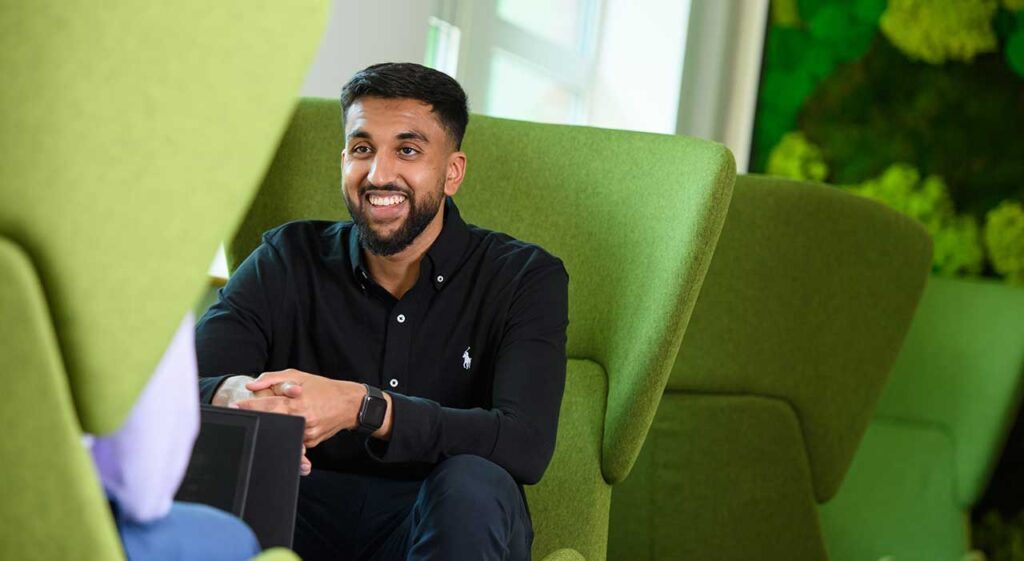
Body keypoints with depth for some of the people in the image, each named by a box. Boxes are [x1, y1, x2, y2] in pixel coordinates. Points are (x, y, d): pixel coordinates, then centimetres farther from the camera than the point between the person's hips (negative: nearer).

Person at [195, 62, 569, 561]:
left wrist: (363, 407, -29)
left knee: (471, 483, -35)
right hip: (305, 515, 0)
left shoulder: (524, 277, 0)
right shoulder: (287, 262, 6)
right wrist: (234, 395, -31)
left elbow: (526, 445, -17)